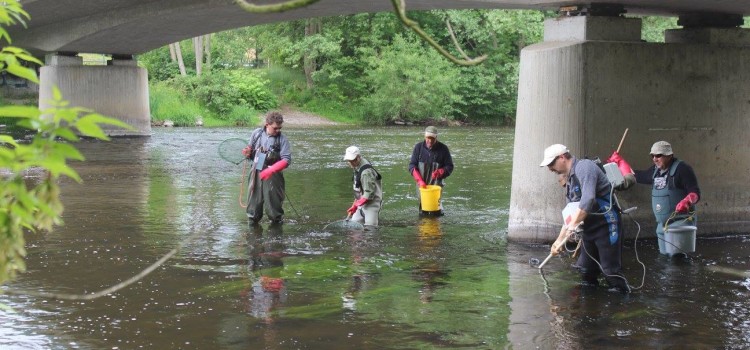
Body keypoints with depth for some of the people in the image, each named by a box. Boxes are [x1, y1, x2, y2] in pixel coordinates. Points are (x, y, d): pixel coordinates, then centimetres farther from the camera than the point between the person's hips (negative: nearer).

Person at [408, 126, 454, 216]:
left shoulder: (443, 148, -1)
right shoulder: (418, 147, 2)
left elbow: (449, 167, 2)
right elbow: (412, 166, 1)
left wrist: (439, 172, -19)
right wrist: (420, 180, -13)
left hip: (436, 184, -2)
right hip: (422, 184, 2)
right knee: (422, 214, 5)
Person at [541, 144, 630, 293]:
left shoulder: (584, 167, -13)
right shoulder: (570, 180, 16)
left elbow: (588, 199, -28)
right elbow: (571, 215, 22)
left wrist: (573, 225, -26)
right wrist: (559, 240, 17)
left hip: (606, 226, -10)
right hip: (589, 230, 10)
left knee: (611, 271, -9)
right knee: (587, 272, 12)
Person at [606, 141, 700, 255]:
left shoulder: (682, 169, -10)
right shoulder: (655, 171, 14)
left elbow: (695, 193, -15)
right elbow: (634, 176, 29)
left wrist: (687, 201, -35)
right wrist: (619, 161, 27)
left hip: (681, 223, -9)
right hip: (662, 225, 9)